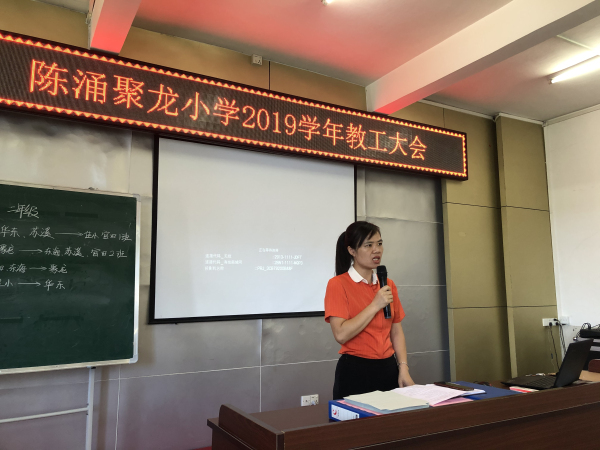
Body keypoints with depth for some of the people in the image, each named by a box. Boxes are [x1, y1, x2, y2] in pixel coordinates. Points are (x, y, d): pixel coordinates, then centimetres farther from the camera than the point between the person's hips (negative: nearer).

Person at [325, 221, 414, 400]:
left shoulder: (388, 285, 8)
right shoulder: (338, 284, -11)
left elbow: (396, 331, 10)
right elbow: (341, 334, -19)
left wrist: (403, 369, 0)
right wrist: (375, 306, -18)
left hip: (389, 369, 5)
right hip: (355, 372, -5)